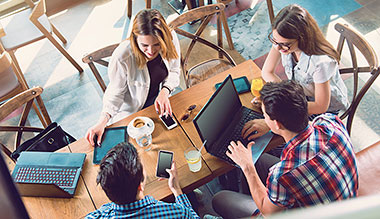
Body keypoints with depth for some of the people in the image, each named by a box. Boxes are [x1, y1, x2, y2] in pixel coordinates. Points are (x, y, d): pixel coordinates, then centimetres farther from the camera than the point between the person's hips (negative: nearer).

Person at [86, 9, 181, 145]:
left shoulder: (171, 38, -23)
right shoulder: (122, 57, -35)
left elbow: (174, 71, -4)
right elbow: (116, 93, -18)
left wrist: (164, 92, -22)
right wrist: (102, 122, -31)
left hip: (160, 99, 4)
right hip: (132, 109, -3)